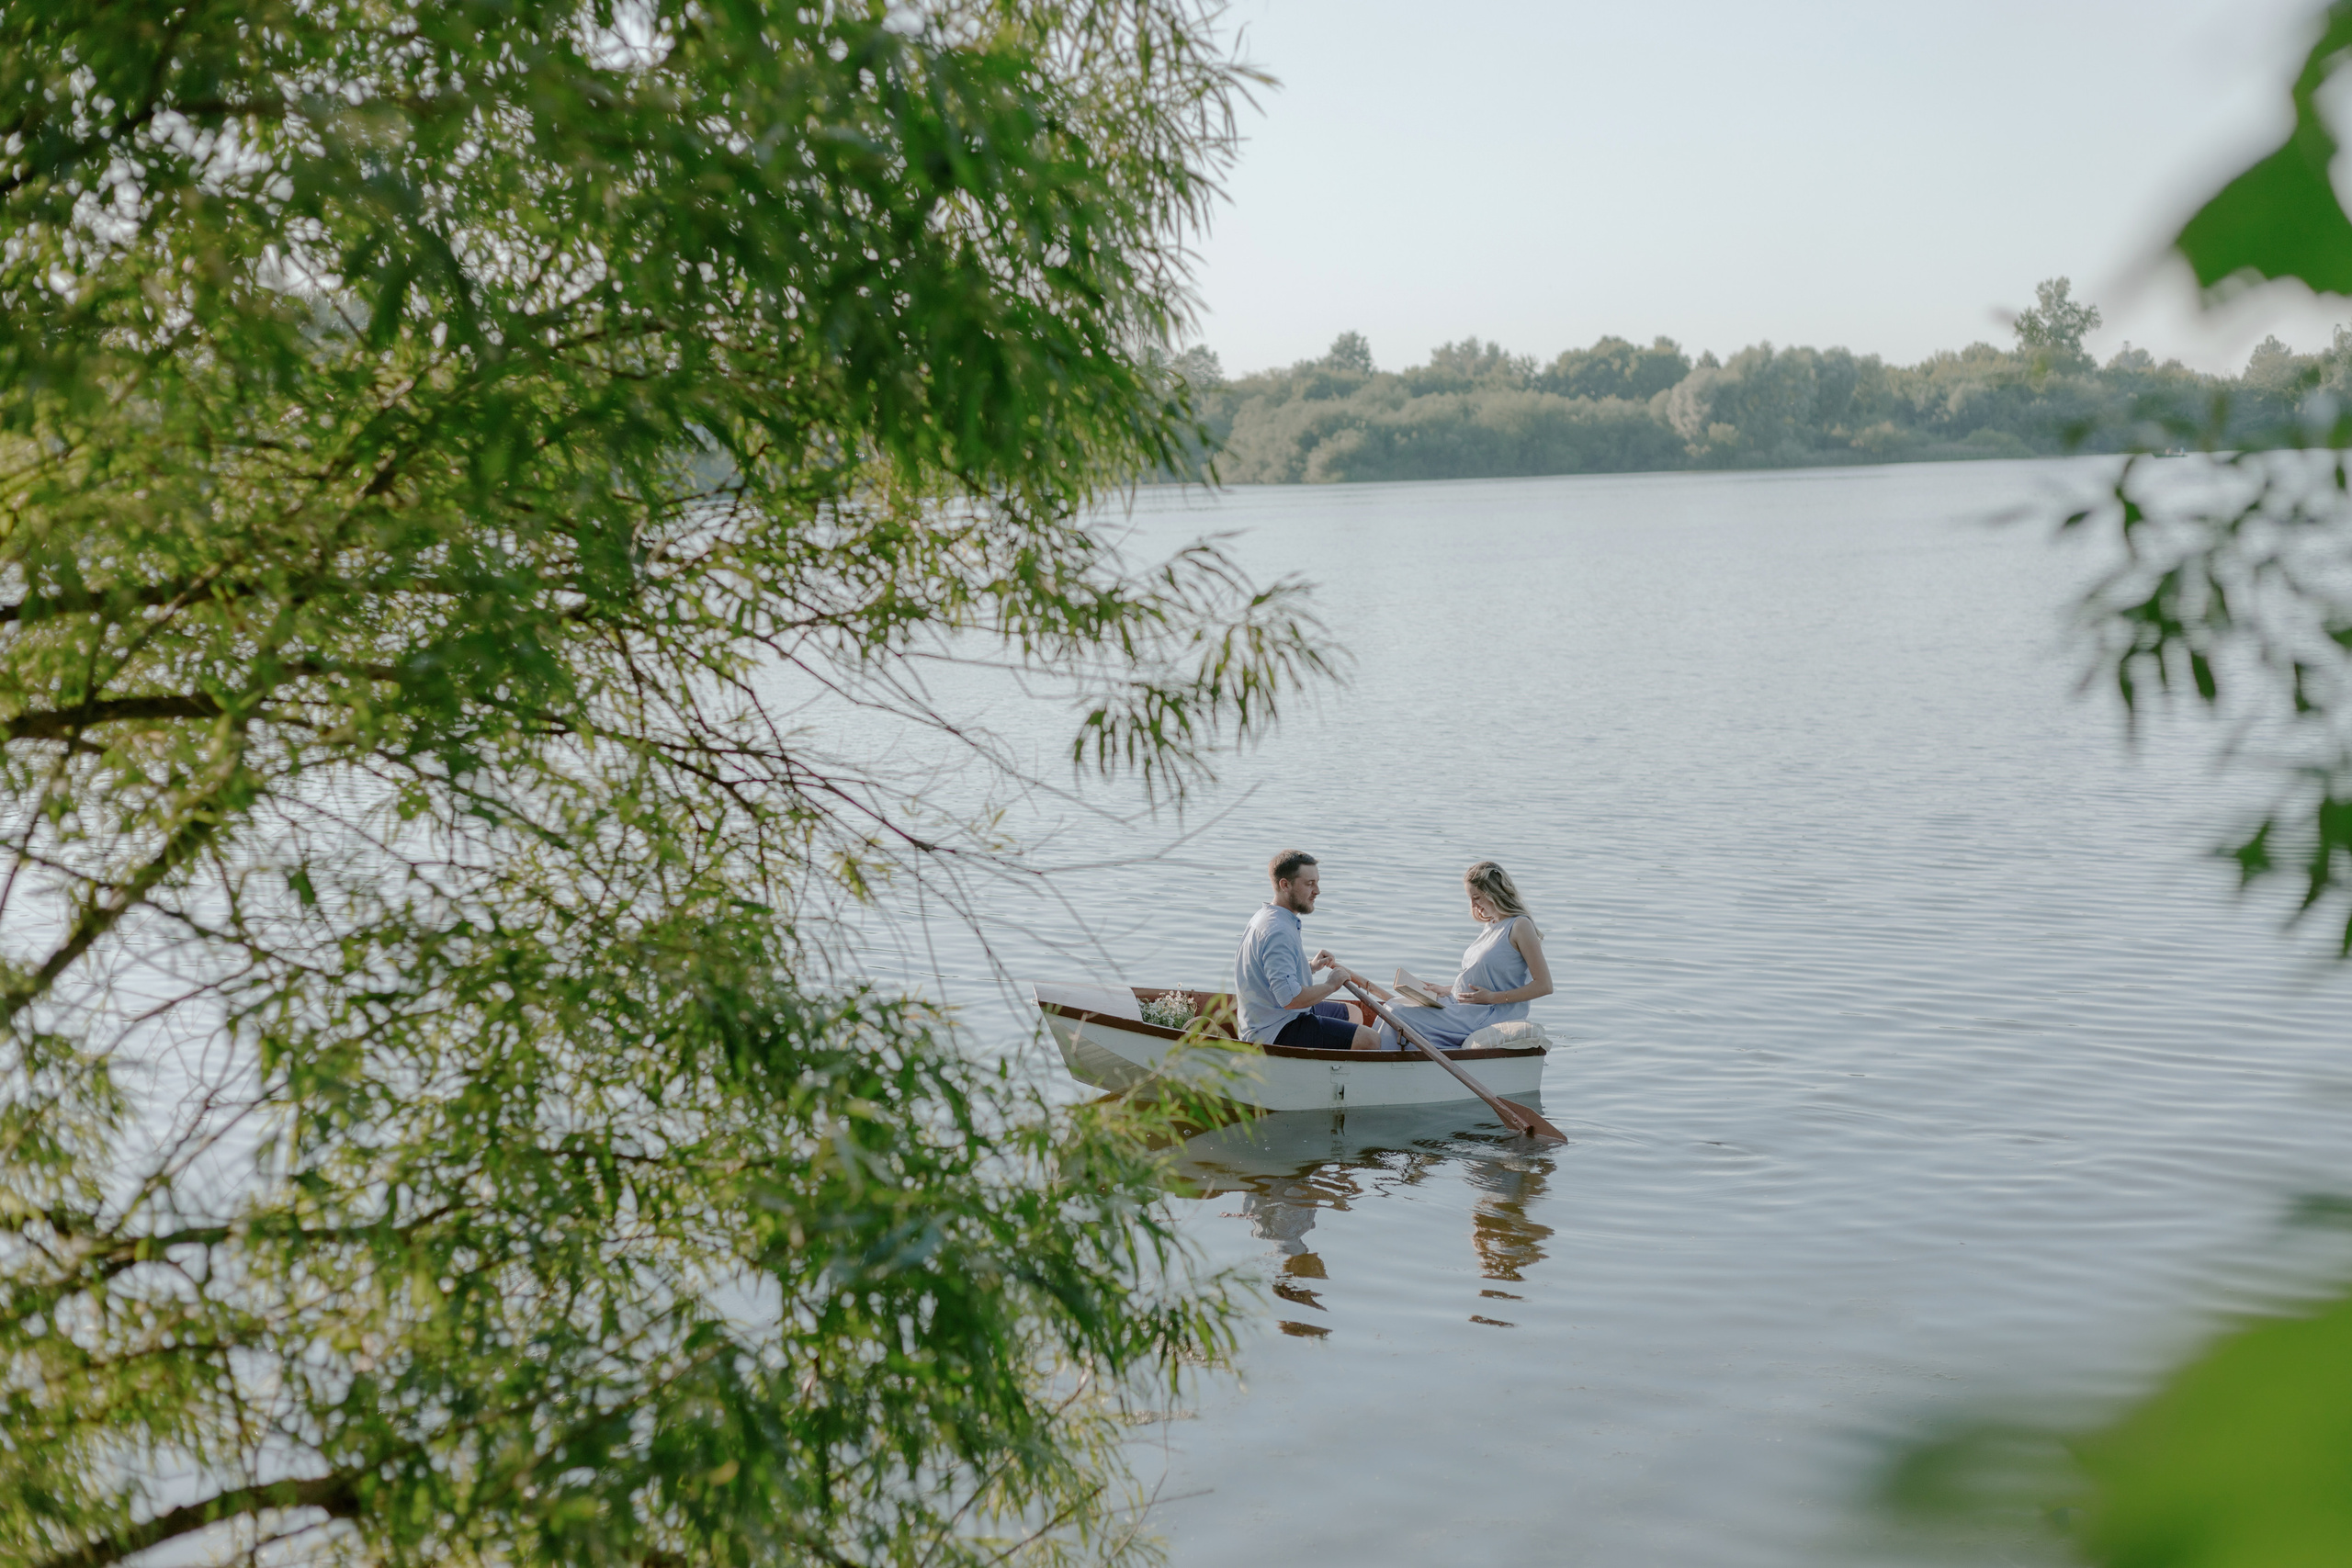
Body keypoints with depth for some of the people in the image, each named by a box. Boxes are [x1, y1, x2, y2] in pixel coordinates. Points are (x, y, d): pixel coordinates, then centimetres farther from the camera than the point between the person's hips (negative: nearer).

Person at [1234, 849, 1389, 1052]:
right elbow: (1290, 998, -31)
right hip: (1276, 1033, -11)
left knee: (1351, 1013, 28)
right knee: (1369, 1041, -18)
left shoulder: (1265, 918, 10)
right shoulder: (1278, 932, -24)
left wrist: (1310, 967, 11)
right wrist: (1331, 985, -15)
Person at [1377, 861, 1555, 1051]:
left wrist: (1492, 997, -18)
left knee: (1403, 1019, -18)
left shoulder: (1519, 926, -11)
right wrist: (1445, 990, 6)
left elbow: (1544, 985, -16)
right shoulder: (1491, 925, 16)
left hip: (1492, 1014, -9)